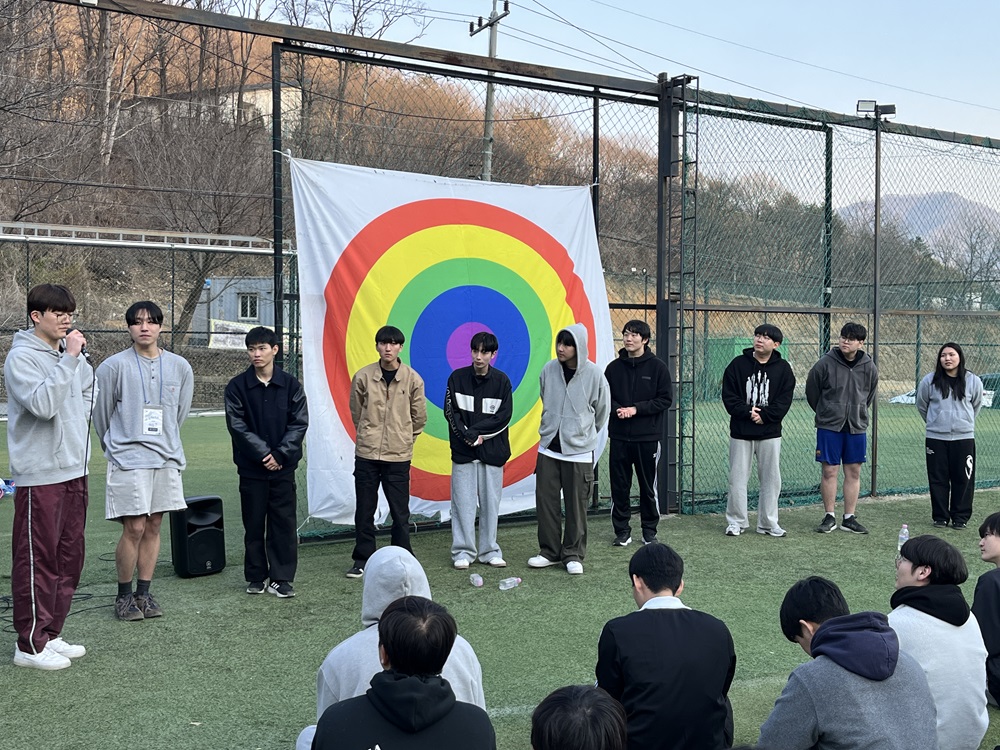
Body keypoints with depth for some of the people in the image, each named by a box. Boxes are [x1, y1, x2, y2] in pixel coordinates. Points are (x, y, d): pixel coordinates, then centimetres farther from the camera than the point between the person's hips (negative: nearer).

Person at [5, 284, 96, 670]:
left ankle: (51, 633, 25)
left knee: (69, 557, 13)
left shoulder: (72, 353, 13)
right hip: (40, 474, -8)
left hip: (74, 470, 8)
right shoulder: (22, 357, -10)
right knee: (37, 559, -1)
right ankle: (30, 644, 9)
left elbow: (90, 393, 30)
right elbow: (42, 404, -25)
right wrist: (69, 358, -24)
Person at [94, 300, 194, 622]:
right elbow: (101, 413, 4)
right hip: (128, 460, -4)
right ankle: (124, 595, 11)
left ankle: (143, 593, 19)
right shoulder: (114, 366, -6)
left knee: (153, 526, 8)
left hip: (166, 459, 4)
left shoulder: (179, 367, 5)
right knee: (134, 528, -5)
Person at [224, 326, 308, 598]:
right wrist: (264, 454, -12)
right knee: (254, 523, 7)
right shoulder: (237, 386, 0)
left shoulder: (291, 385, 2)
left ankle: (281, 578, 9)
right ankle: (255, 577, 19)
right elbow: (237, 425, -5)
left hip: (283, 466, 0)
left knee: (284, 522, 1)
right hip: (251, 467, 0)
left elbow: (299, 423, -1)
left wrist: (280, 454, -11)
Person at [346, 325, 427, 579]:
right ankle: (363, 560, 20)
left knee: (400, 512, 6)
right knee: (364, 510, 8)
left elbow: (419, 417, 8)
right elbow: (356, 412, 10)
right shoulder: (363, 377, -3)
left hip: (399, 456, -1)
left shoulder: (413, 379, -3)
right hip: (366, 453, 1)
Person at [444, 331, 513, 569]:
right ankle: (463, 551, 9)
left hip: (492, 451, 0)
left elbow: (504, 416, -4)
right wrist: (467, 436, -14)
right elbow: (450, 411, -1)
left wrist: (476, 431, -12)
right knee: (463, 502, 1)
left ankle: (489, 550, 16)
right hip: (463, 451, 0)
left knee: (491, 502, 5)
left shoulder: (502, 381, 1)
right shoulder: (457, 378, 2)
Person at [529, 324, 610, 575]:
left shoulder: (594, 374, -10)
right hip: (549, 447, 3)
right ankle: (549, 552, 20)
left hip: (579, 451, -3)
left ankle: (573, 555, 16)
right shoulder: (549, 370, -2)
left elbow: (602, 411, 5)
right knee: (545, 500, 6)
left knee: (576, 505, 3)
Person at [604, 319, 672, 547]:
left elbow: (665, 399, -4)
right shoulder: (614, 367, 5)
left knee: (648, 485, 6)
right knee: (619, 485, 5)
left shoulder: (657, 367, -2)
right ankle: (622, 530, 16)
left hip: (647, 436, -2)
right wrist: (617, 408, -11)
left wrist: (636, 409, -13)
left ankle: (649, 530, 19)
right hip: (619, 436, 2)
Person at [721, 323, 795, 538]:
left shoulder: (783, 369, 3)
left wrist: (764, 415, -16)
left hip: (770, 432, 1)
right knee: (737, 478, 3)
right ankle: (736, 522, 14)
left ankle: (768, 523, 16)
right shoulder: (738, 364, 1)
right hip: (740, 432, -1)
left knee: (771, 479, 5)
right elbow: (728, 395, -3)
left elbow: (784, 401, -3)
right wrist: (747, 412, -16)